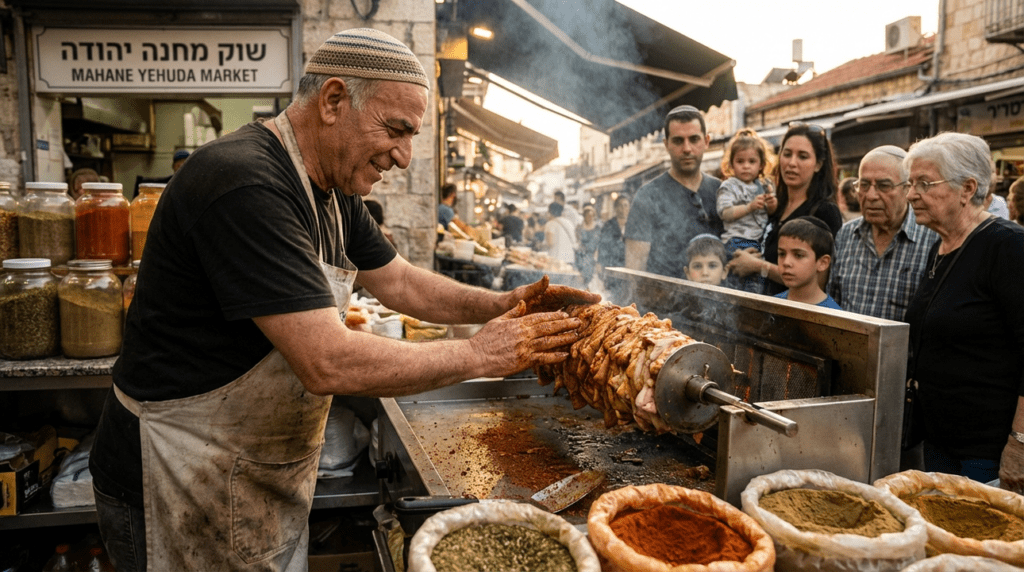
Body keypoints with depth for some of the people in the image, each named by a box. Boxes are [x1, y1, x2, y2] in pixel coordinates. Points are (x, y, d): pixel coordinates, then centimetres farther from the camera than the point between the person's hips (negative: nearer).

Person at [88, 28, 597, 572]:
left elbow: (399, 282, 10)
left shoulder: (334, 190, 3)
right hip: (181, 486, -9)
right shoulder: (243, 185, -29)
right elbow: (329, 364, -32)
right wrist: (478, 355, -22)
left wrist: (503, 304, -5)